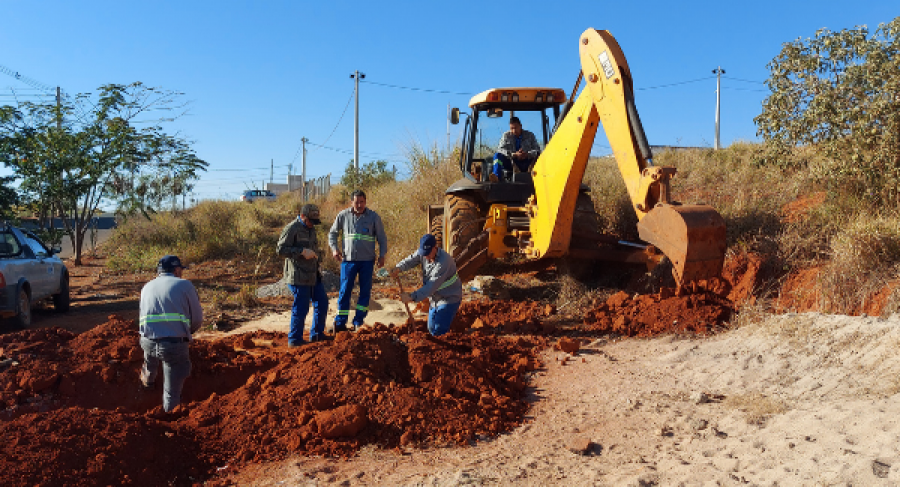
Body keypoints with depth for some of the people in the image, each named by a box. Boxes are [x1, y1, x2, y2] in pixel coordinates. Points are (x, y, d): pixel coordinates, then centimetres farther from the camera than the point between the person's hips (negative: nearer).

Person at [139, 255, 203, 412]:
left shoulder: (147, 287, 16)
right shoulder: (185, 285, 2)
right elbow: (197, 319, 3)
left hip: (148, 341, 6)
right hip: (176, 344, -5)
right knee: (172, 394, 7)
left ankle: (147, 381, 66)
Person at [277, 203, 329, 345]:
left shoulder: (311, 228, 17)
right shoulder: (291, 229, -12)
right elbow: (281, 249, -17)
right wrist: (302, 251, -22)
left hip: (313, 275, 9)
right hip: (298, 276, -9)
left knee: (322, 302, 11)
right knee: (301, 307, -5)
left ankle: (317, 334, 25)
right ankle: (294, 339, 8)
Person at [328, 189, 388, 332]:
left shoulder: (373, 217, 2)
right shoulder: (343, 216, 3)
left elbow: (382, 237, 9)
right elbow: (332, 233, 15)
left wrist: (382, 255, -1)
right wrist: (334, 248, 0)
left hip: (367, 261, 1)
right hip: (348, 260, 0)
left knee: (365, 292, 5)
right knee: (344, 291, 0)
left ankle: (358, 322, 15)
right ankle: (340, 323, 7)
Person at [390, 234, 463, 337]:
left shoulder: (443, 262, -32)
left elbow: (431, 286, -36)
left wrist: (412, 296, -43)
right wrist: (398, 268, -38)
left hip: (449, 298, -8)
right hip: (435, 298, 8)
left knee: (438, 332, -13)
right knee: (431, 329, 17)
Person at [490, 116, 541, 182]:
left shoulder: (530, 135, 7)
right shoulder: (506, 136, 6)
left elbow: (537, 150, -1)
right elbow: (500, 150, -8)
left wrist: (527, 154, -23)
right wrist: (514, 155, -24)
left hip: (526, 164, 0)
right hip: (511, 163, 0)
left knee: (539, 155, -25)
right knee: (497, 155, -24)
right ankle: (497, 177, -45)